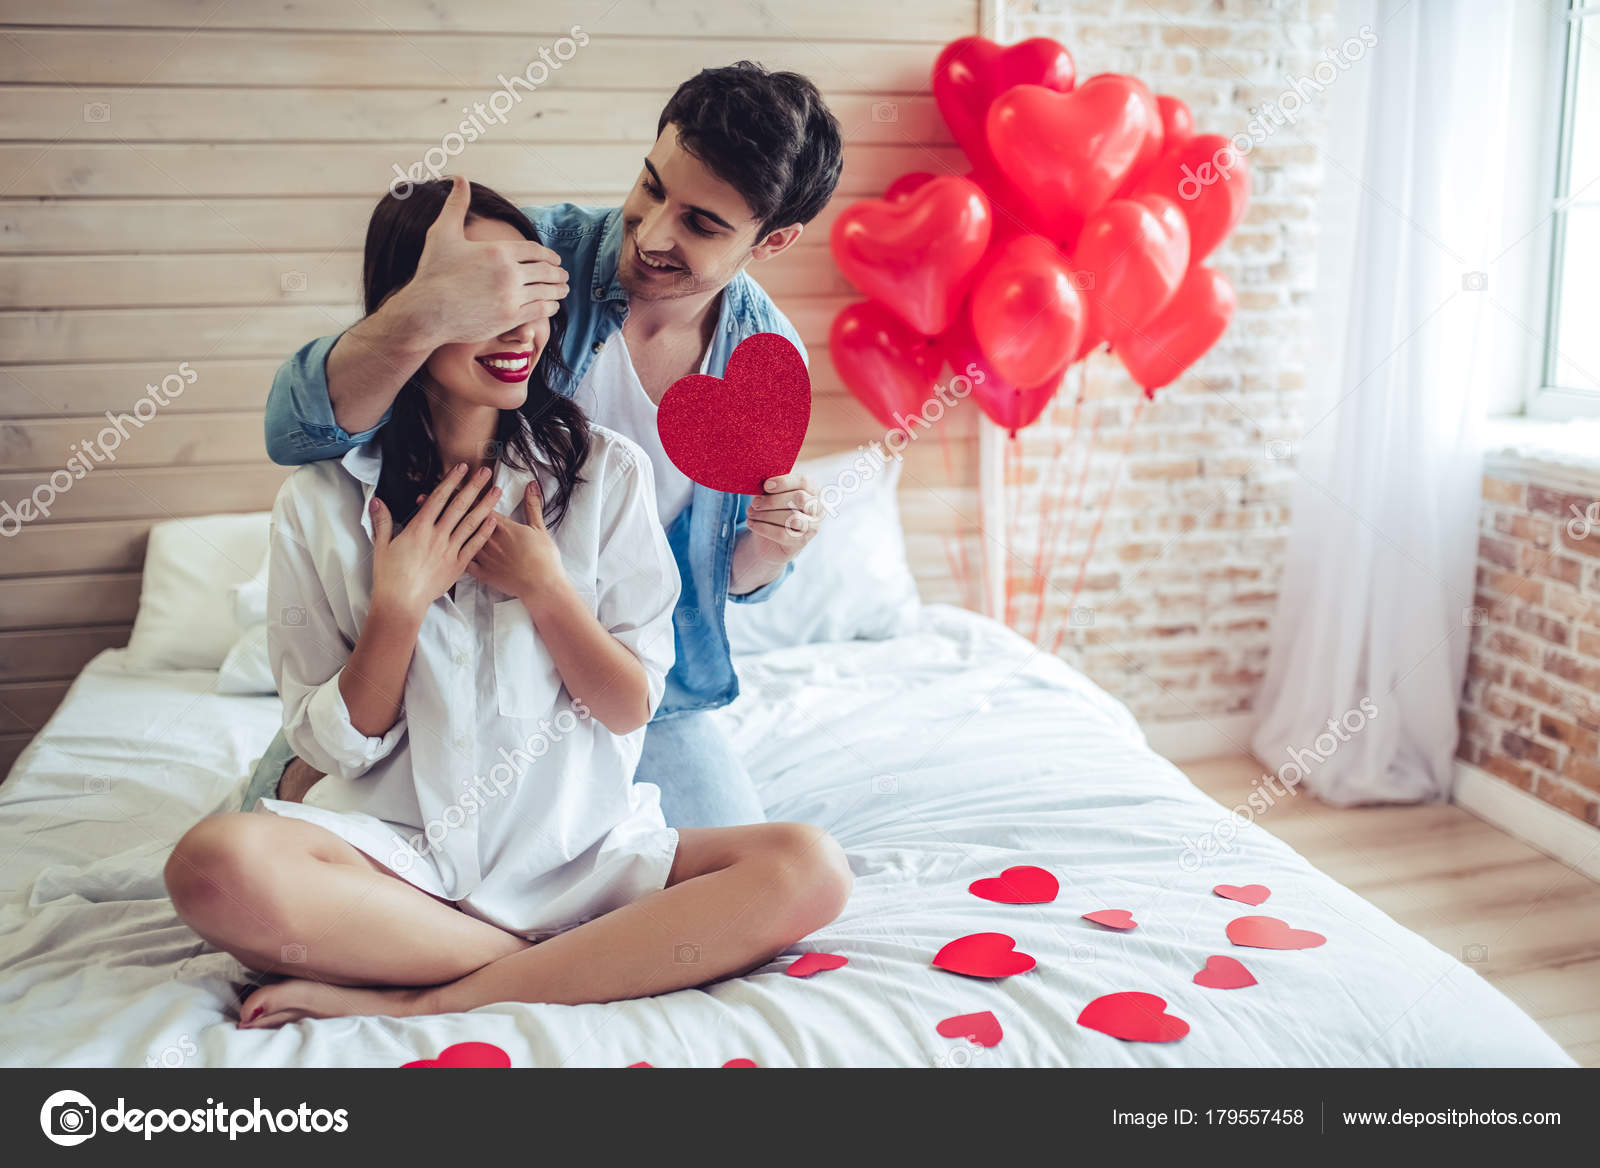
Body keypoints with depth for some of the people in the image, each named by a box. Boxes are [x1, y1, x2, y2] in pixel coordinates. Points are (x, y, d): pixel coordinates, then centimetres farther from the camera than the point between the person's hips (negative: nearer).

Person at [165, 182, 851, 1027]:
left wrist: (543, 586, -11)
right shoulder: (322, 500, 1)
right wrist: (400, 604, -13)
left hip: (580, 848, 1)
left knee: (807, 869, -25)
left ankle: (422, 1002, -22)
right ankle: (588, 966, -17)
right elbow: (336, 745, 0)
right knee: (215, 867, -32)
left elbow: (634, 707, 2)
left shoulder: (605, 472, 3)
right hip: (401, 853, -1)